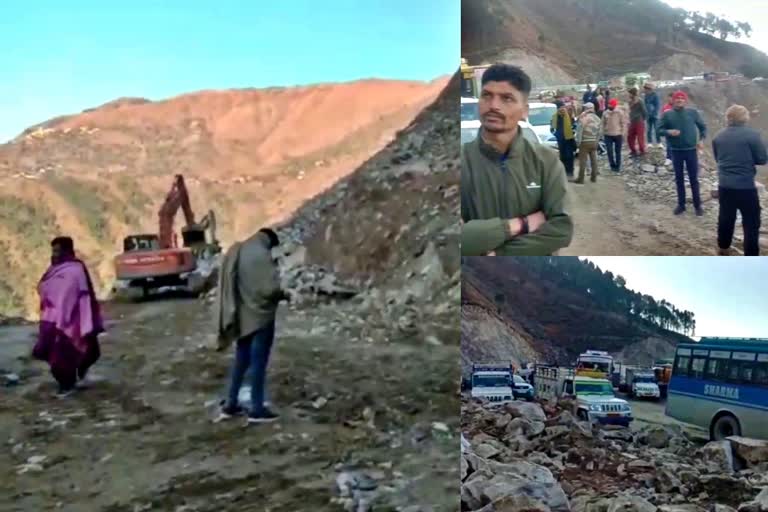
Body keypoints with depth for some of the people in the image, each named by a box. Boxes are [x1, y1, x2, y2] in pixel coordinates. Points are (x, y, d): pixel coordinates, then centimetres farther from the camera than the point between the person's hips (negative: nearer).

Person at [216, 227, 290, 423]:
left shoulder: (235, 252, 8)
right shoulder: (261, 255, -17)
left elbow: (227, 285, 13)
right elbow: (270, 288, -21)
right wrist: (283, 295, -2)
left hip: (241, 316, 8)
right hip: (260, 316, -8)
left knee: (241, 360, 17)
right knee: (258, 362, 0)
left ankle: (230, 404, 23)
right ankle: (257, 410, 6)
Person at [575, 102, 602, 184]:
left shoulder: (583, 117, -11)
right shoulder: (597, 118, 9)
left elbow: (579, 130, -15)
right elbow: (600, 132, 11)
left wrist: (578, 141, -9)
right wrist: (596, 140, 18)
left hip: (585, 142, -6)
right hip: (594, 142, 6)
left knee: (583, 160, -4)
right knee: (594, 160, 13)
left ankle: (581, 179, -4)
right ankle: (594, 177, 18)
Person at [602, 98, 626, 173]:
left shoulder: (620, 113, -7)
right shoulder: (605, 113, 1)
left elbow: (623, 123, -2)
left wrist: (622, 134, -5)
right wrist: (604, 132, 7)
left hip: (618, 135, -2)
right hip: (608, 135, 2)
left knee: (618, 152, 6)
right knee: (609, 151, -1)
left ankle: (617, 166, 16)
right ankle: (612, 165, 12)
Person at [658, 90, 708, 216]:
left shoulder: (693, 112, -1)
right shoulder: (667, 114, -1)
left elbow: (703, 126, 8)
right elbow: (659, 129, 0)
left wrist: (701, 139, -6)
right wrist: (669, 132, -20)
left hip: (691, 150, -1)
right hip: (676, 151, 1)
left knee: (694, 179, 4)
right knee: (679, 179, 9)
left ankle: (697, 205, 13)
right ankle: (681, 204, 21)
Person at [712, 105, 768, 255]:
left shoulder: (718, 137, 5)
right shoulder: (752, 135, -12)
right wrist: (748, 159, 10)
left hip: (724, 185, 5)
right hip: (746, 186, -5)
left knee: (725, 217, 20)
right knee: (751, 222, 4)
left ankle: (723, 247, 35)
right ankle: (751, 257, 6)